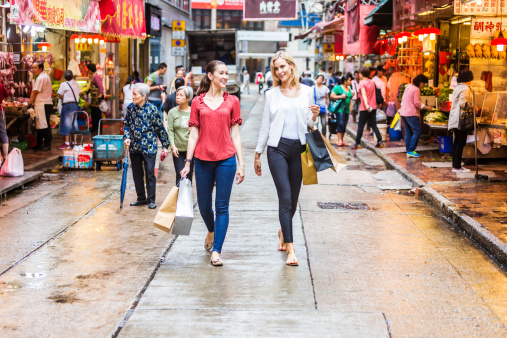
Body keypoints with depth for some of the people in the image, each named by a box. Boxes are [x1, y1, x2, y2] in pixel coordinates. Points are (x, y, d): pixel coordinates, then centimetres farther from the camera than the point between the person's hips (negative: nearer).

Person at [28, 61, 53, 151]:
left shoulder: (41, 78, -14)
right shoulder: (45, 76, 19)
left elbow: (35, 92, -12)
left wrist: (29, 102, -1)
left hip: (42, 105, -11)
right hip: (46, 103, 11)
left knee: (44, 126, -7)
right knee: (39, 126, 13)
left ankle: (47, 145, -4)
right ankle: (39, 145, 18)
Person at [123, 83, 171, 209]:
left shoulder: (151, 109, -9)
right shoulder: (131, 108, 2)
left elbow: (160, 128, -4)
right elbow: (126, 124, 14)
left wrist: (165, 145, -3)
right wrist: (127, 137, -3)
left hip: (149, 147, -5)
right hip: (134, 147, 5)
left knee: (150, 173, -1)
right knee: (137, 173, 11)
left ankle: (151, 200, 9)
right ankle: (141, 198, 24)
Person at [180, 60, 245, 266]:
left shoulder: (232, 101, 6)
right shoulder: (198, 102, 5)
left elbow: (235, 134, 6)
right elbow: (193, 134, 5)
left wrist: (241, 164, 1)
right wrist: (187, 162, 0)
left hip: (226, 159, -1)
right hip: (203, 159, 1)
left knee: (222, 206, -2)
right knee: (204, 205, 10)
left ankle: (216, 251, 4)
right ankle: (211, 231, 41)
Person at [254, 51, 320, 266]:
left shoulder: (306, 92, 8)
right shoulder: (272, 95, 6)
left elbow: (309, 126, 12)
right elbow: (265, 126, 10)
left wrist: (314, 117, -10)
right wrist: (258, 154, 10)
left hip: (299, 148, 2)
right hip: (277, 148, -2)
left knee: (293, 199, 9)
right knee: (285, 197, -11)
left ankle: (283, 232, 37)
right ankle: (290, 249, -10)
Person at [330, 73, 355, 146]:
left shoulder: (349, 88, 17)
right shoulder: (338, 88, -5)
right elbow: (332, 96, -9)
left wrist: (352, 95, 8)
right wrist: (341, 97, -16)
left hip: (347, 110, 7)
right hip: (340, 109, -7)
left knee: (344, 126, 6)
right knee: (340, 124, -13)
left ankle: (342, 141, 10)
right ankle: (339, 141, -12)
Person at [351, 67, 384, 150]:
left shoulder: (362, 83, -10)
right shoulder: (372, 82, 10)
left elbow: (364, 94, -24)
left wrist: (366, 104, -36)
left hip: (365, 108, -6)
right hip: (373, 107, 6)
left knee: (360, 126, 1)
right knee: (373, 125, 11)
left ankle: (357, 143, 2)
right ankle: (380, 141, 3)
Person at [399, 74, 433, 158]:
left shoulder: (408, 88, 16)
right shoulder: (416, 89, -12)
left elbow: (402, 99, 24)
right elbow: (417, 103, -16)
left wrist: (401, 109, 34)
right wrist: (427, 108, -10)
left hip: (404, 113, 10)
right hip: (411, 114, -10)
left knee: (408, 133, 11)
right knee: (417, 132, -6)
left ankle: (408, 151, 11)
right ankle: (411, 151, -9)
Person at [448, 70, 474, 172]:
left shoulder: (457, 88, 16)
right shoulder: (465, 88, -13)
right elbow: (463, 103, -21)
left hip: (455, 120, 10)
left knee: (456, 143, 12)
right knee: (460, 143, -6)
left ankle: (455, 165, 15)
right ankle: (457, 166, -5)